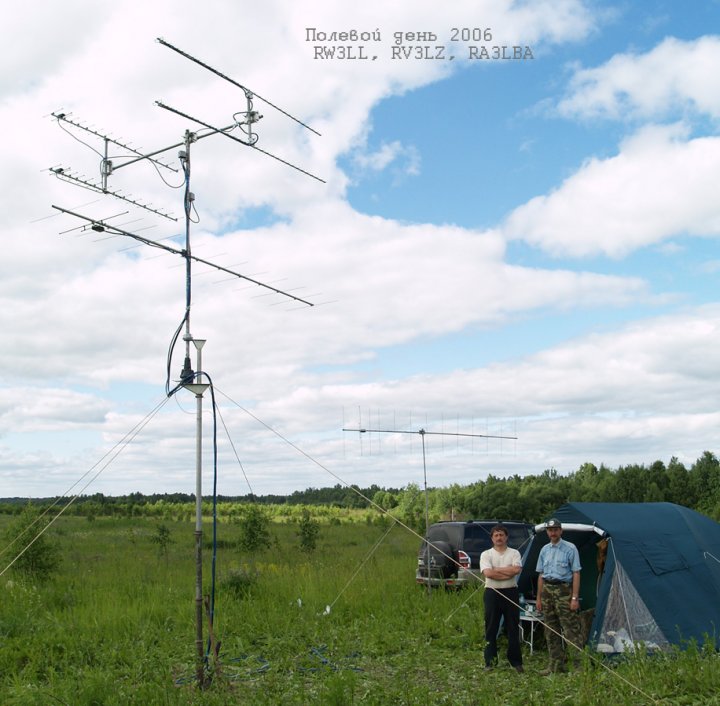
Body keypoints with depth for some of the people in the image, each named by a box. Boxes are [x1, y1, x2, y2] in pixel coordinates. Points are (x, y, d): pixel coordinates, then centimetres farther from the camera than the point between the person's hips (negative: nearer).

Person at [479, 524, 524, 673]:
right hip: (492, 593, 0)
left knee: (513, 628, 6)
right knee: (491, 628, 4)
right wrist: (508, 572, -13)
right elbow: (488, 573, -15)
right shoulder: (486, 554, 2)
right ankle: (490, 661, 12)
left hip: (511, 593, 1)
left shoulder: (514, 553, 4)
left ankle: (515, 661, 16)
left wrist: (497, 569, -12)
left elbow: (517, 569, -15)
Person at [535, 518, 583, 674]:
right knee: (551, 631, 10)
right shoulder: (544, 550, 12)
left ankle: (579, 665, -5)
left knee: (571, 630, -8)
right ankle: (556, 664, 19)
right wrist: (539, 598, 13)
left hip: (563, 591, -6)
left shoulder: (570, 548, -6)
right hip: (547, 591, 6)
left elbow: (576, 574, -9)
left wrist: (575, 598, -15)